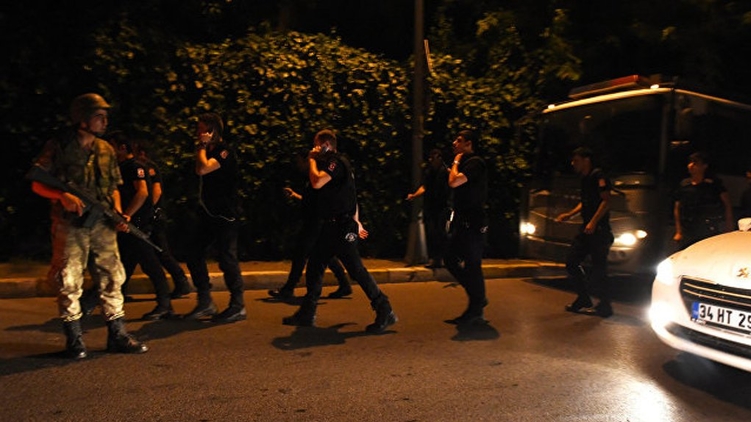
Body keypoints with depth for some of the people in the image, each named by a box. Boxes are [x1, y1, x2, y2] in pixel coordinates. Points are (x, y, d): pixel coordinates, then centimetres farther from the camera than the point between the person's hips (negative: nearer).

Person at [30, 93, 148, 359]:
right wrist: (63, 196, -20)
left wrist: (118, 212, 1)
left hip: (102, 225, 4)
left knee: (112, 279, 4)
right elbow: (38, 185, -2)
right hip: (70, 226, -4)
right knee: (69, 283, 1)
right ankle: (74, 339, 14)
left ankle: (118, 336, 12)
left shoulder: (106, 150, 12)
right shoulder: (58, 148, -2)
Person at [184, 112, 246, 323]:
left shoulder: (224, 151, -10)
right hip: (209, 214, 10)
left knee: (227, 259, -7)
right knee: (195, 256, 8)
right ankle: (205, 302, 17)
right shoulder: (208, 152, 17)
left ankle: (237, 306, 3)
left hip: (225, 215, -9)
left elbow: (202, 169, -23)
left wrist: (202, 146, -12)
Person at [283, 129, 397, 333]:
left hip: (341, 227, -11)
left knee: (356, 269, -9)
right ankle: (306, 314, 20)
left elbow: (317, 182, -27)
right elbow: (350, 194, 23)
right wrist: (355, 221, 25)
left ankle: (384, 312, -3)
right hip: (332, 226, 11)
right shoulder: (335, 163, 20)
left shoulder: (336, 161, -12)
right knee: (314, 266, 12)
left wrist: (312, 159, -11)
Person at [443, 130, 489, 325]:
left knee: (472, 265, -4)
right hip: (463, 222, 10)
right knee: (451, 260, 13)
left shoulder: (475, 162, -12)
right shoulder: (466, 163, 18)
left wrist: (456, 163, -11)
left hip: (472, 223, -10)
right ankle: (478, 298, 22)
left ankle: (476, 313, 5)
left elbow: (454, 182, -24)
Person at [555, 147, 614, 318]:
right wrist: (569, 214, 19)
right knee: (572, 262, 9)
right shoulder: (585, 179, 18)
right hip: (586, 229, 10)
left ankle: (605, 306, 10)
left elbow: (606, 201, -19)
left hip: (599, 230, -9)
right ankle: (583, 300, 20)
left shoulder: (598, 176, -10)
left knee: (598, 269, -4)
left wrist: (593, 222, -26)